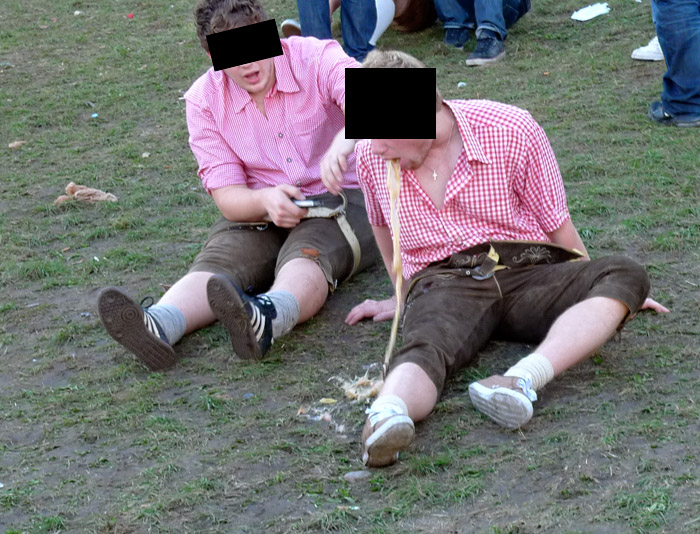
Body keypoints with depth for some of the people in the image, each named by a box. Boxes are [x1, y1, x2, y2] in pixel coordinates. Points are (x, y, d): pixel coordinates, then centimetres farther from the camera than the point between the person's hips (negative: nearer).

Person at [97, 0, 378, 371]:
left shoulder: (317, 60, -13)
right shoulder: (204, 100, -5)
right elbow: (227, 195, -8)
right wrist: (266, 200, -33)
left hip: (340, 199, -3)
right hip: (259, 209, 3)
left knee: (306, 256, -35)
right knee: (217, 262, -28)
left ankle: (266, 319, -68)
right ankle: (159, 325, -57)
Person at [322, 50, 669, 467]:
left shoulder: (511, 131, -5)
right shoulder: (371, 155, 4)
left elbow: (559, 228, 6)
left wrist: (600, 293, 15)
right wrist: (403, 294, 34)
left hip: (527, 273, 1)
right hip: (443, 286, 0)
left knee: (627, 273, -30)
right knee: (426, 350, -37)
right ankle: (387, 416, -70)